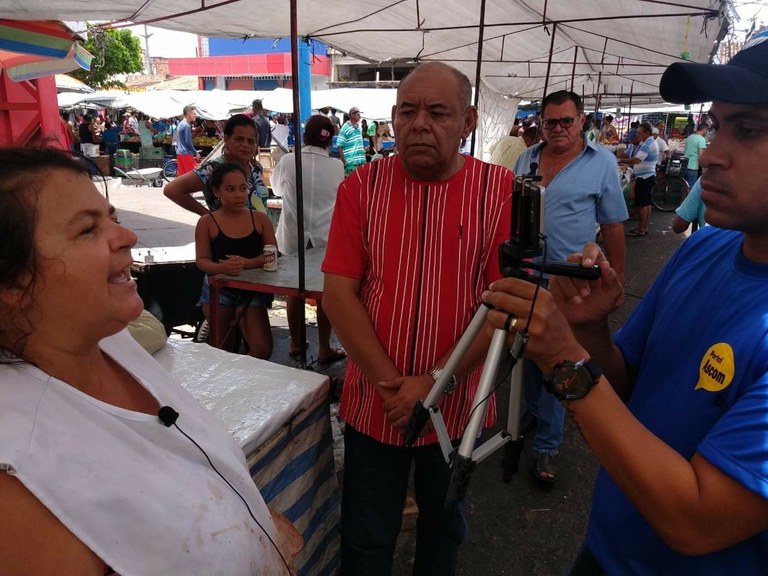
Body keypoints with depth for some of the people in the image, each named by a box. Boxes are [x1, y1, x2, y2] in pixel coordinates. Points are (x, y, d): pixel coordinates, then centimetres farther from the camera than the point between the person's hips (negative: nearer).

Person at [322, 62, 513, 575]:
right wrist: (389, 382, -14)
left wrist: (435, 381, -16)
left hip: (457, 402, 0)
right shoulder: (361, 186, -5)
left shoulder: (499, 190, -8)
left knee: (444, 525, 26)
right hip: (375, 401, 0)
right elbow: (338, 292, -8)